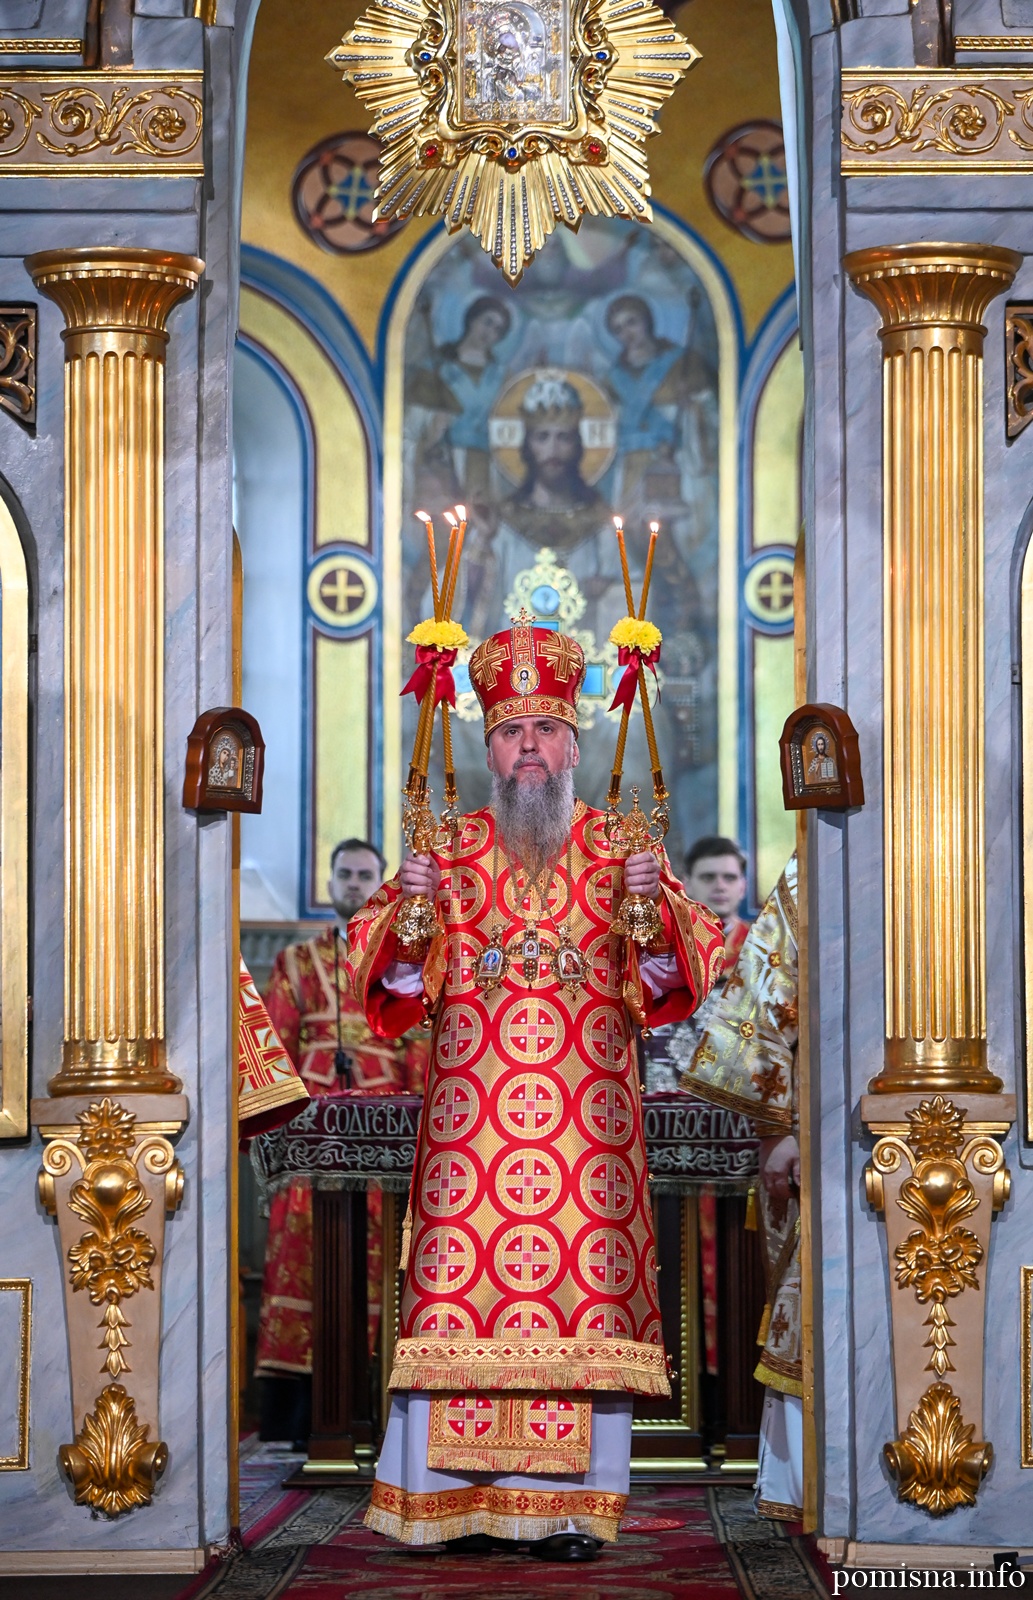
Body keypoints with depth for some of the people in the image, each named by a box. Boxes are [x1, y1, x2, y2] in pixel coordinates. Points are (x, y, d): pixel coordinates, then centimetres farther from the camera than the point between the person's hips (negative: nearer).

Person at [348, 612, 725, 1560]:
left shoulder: (620, 851, 12)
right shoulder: (450, 852, 13)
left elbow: (671, 983, 4)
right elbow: (397, 990, 9)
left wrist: (655, 905, -15)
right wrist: (406, 906, -10)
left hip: (587, 1116, 0)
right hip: (469, 1112, 1)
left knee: (584, 1299, -7)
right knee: (459, 1295, -7)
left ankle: (568, 1505, -4)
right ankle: (454, 1500, -1)